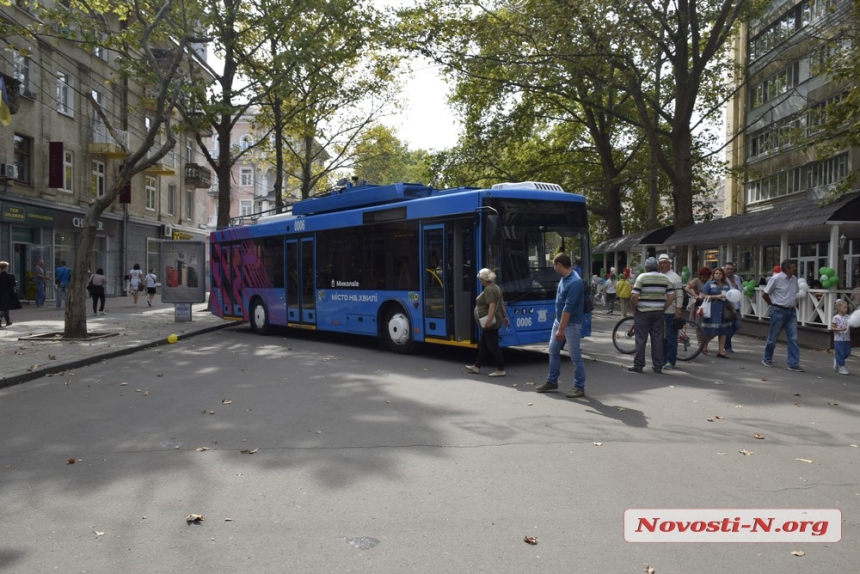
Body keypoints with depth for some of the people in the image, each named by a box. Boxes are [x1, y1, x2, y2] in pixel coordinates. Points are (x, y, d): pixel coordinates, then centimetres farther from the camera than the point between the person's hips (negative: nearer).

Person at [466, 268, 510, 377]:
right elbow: (502, 304, 18)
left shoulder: (488, 290, -17)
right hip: (490, 323, 11)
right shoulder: (496, 287, 14)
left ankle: (500, 370, 1)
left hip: (490, 324, -11)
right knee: (483, 345, 17)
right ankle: (476, 366, 26)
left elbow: (492, 305, -29)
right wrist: (505, 317, 22)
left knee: (493, 346, -4)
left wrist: (489, 319, -37)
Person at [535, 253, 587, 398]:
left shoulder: (575, 282, -25)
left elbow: (568, 308, -25)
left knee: (575, 355, 0)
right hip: (559, 320, 9)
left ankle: (579, 387, 10)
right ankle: (552, 381, 27)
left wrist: (561, 329, -24)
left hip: (571, 324, -9)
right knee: (553, 350, 15)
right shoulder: (564, 278, 5)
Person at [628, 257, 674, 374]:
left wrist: (634, 308, -2)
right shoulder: (665, 278, 6)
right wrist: (663, 309, 8)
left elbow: (634, 296, -15)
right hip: (658, 312, 4)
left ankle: (638, 365, 4)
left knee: (641, 340, 1)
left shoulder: (642, 277, -7)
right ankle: (658, 366, 11)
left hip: (643, 312, -4)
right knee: (657, 340, 8)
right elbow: (671, 296, 2)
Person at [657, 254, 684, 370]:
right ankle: (663, 359, 21)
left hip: (671, 313, -6)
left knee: (671, 337, -1)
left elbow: (680, 295, -10)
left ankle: (670, 361, 4)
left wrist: (678, 311, -15)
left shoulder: (675, 277, -5)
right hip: (659, 312, 7)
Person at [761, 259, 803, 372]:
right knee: (773, 337, 6)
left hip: (791, 311, 5)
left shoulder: (794, 279, 7)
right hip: (779, 311, -5)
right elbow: (764, 294, -7)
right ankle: (767, 358, 25)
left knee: (793, 338, -1)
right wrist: (772, 304, 1)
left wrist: (794, 305, 9)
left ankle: (793, 364, 2)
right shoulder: (776, 278, -12)